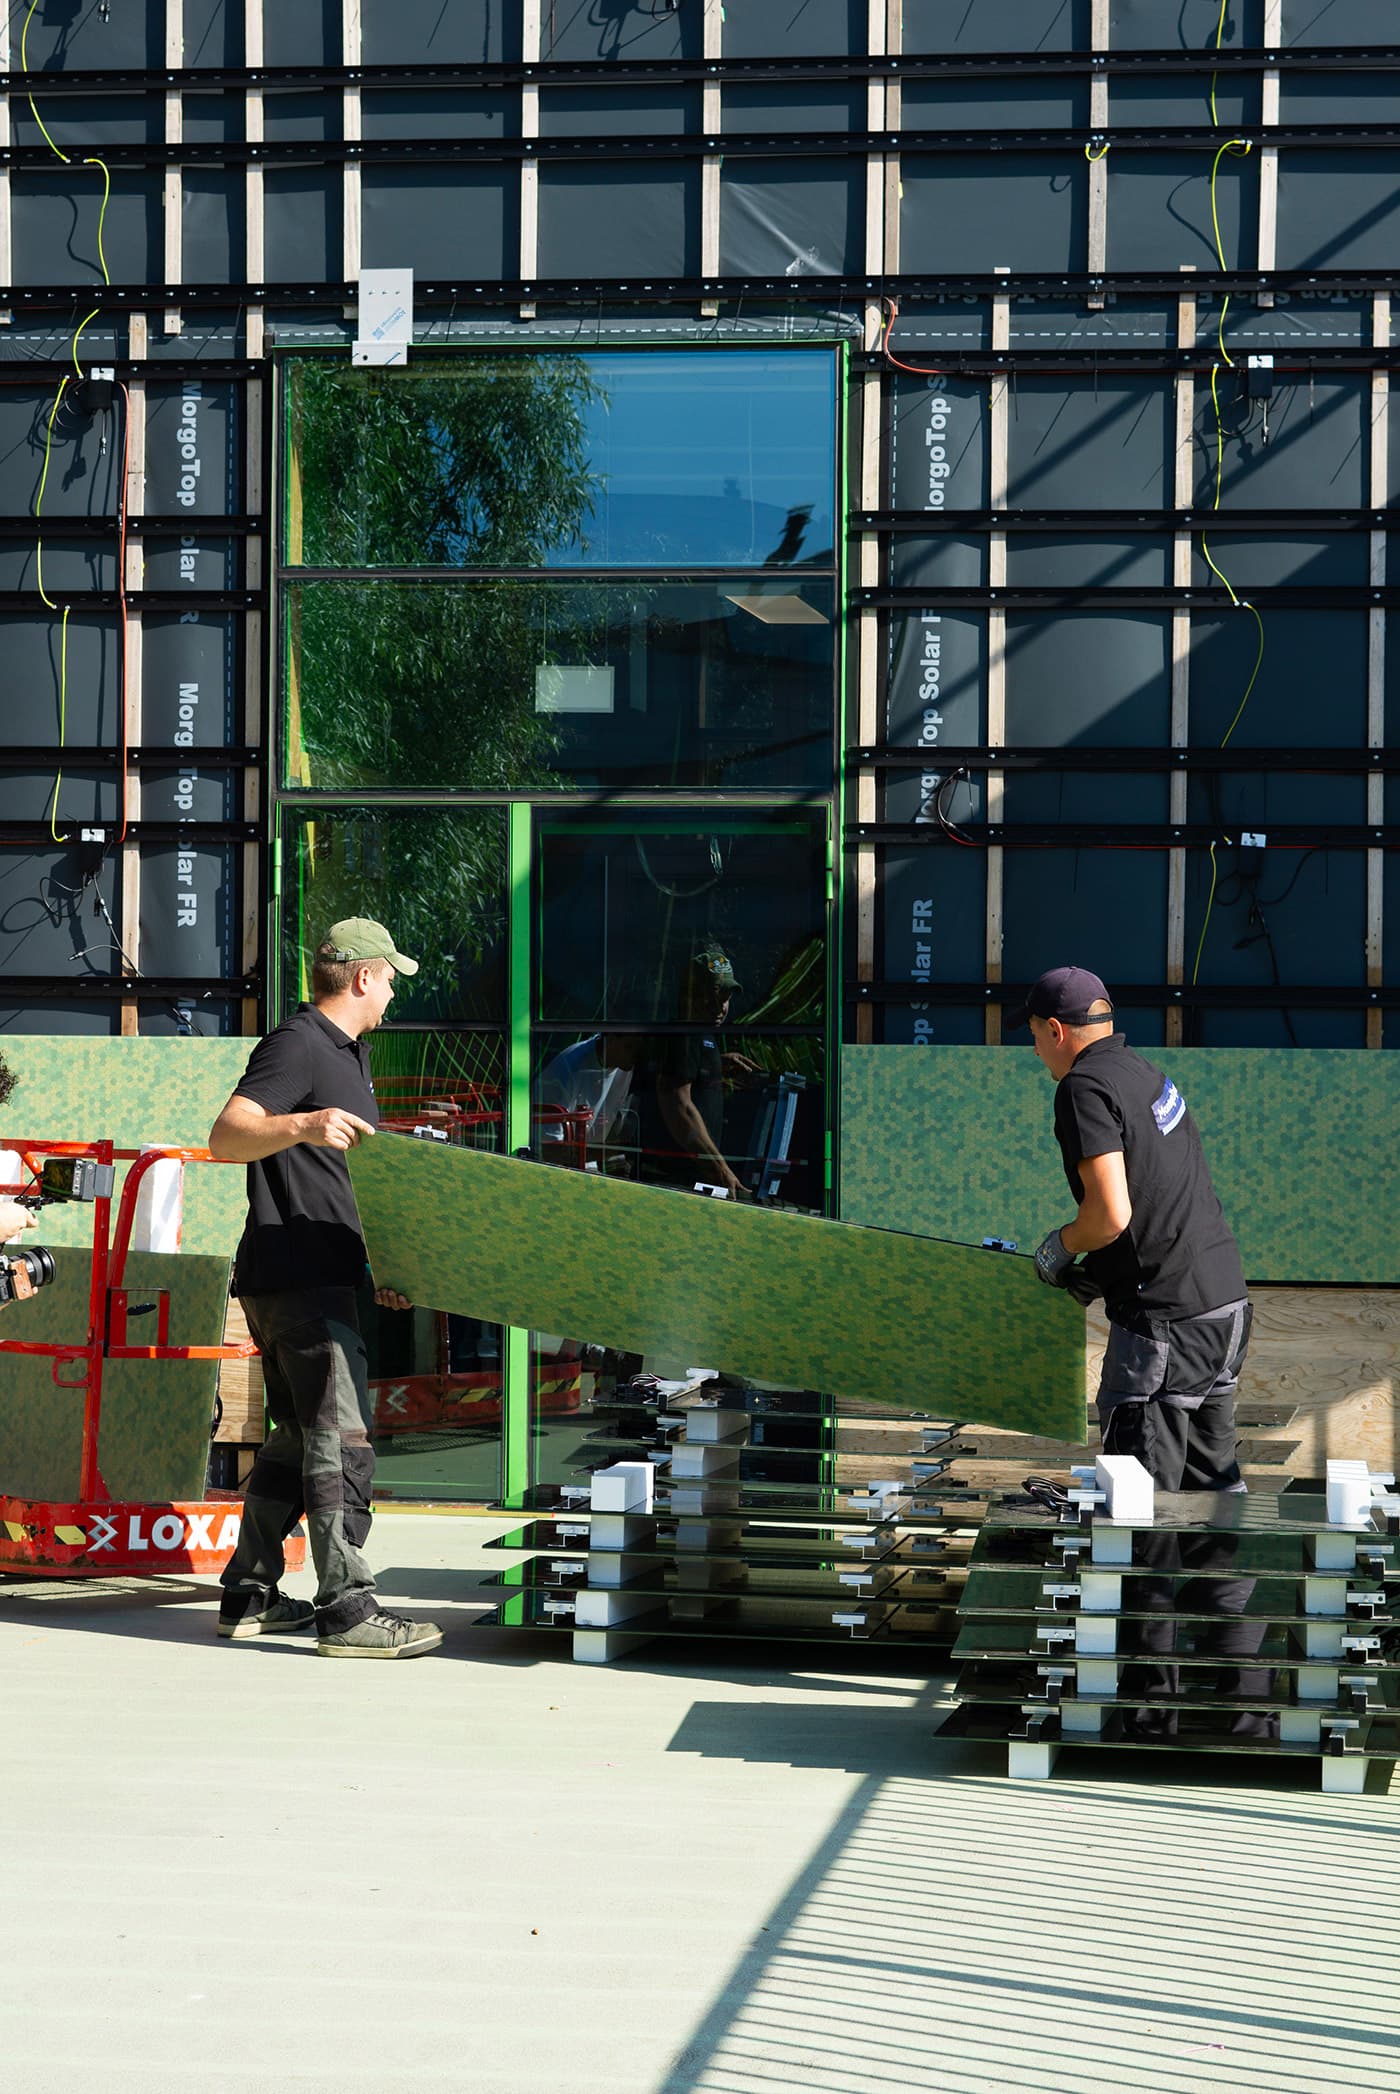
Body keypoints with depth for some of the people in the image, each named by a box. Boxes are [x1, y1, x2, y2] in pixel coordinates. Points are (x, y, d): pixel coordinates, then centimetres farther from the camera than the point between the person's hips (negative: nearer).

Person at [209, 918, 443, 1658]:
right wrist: (301, 1126, -41)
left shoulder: (347, 1053, 21)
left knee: (297, 1441, 14)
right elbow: (225, 1136, -24)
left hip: (322, 1276, 11)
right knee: (342, 1441, -13)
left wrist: (376, 1263, 24)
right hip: (296, 1279, -11)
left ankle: (248, 1595, 20)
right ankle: (345, 1610, -13)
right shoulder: (297, 1046, -11)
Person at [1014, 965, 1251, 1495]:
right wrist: (1101, 1271, 19)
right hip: (1227, 1299, 9)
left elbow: (1111, 1214, -20)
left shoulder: (1085, 1087, -11)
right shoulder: (1146, 1073, 17)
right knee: (1213, 1483, 18)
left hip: (1165, 1318, -9)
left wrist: (1060, 1244, -1)